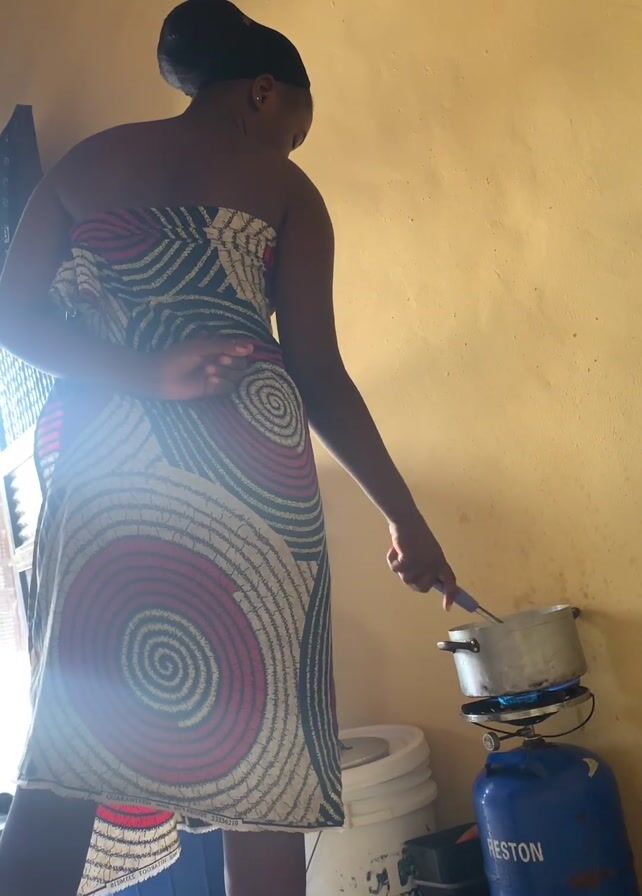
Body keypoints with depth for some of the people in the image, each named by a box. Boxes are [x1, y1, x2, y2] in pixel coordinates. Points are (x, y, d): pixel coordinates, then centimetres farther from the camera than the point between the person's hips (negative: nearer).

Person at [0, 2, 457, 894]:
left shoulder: (88, 161, 19)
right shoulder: (283, 187, 10)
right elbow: (320, 375, 3)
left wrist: (140, 375, -4)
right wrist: (404, 516, 9)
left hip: (99, 463, 3)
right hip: (242, 462, -3)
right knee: (261, 737, 3)